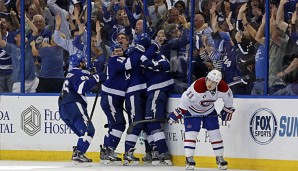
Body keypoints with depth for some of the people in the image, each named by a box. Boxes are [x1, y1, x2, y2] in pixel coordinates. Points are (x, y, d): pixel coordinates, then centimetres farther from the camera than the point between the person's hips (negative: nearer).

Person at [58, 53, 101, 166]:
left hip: (63, 109, 10)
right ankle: (78, 154, -29)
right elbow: (81, 88, -19)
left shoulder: (71, 74, 28)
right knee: (88, 130, -16)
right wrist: (94, 79, -14)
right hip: (73, 105, -10)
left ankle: (77, 154, 8)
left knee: (84, 132, 16)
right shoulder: (78, 73, -4)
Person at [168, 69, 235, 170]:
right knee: (191, 134, -13)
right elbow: (185, 99, -31)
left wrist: (227, 110, 9)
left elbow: (228, 97, -1)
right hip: (192, 111, -4)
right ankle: (189, 160, -9)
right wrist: (177, 113, -28)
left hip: (209, 111, 4)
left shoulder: (223, 88, -24)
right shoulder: (197, 87, -39)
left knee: (215, 134, 0)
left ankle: (220, 158, 11)